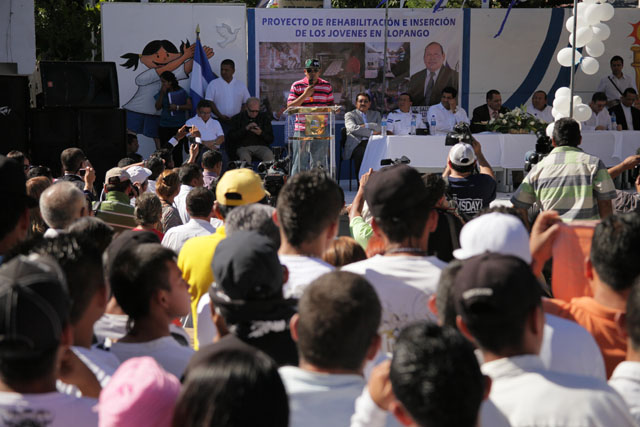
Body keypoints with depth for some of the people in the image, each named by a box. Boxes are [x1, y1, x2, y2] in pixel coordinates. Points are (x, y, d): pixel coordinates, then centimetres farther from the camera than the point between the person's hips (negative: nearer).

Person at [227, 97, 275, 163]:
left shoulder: (264, 117, 13)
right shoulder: (236, 118, 9)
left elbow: (271, 139, 9)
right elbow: (231, 137, -1)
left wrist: (261, 133, -12)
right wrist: (245, 129, -11)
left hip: (260, 146, 1)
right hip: (243, 147, -1)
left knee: (269, 155, -32)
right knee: (245, 157, -36)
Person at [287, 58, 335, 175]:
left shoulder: (327, 86, 11)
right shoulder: (297, 86, 4)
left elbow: (331, 105, 15)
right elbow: (290, 106, -2)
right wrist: (305, 95, -11)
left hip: (320, 130, 2)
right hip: (301, 129, -2)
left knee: (319, 163, 4)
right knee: (299, 162, 0)